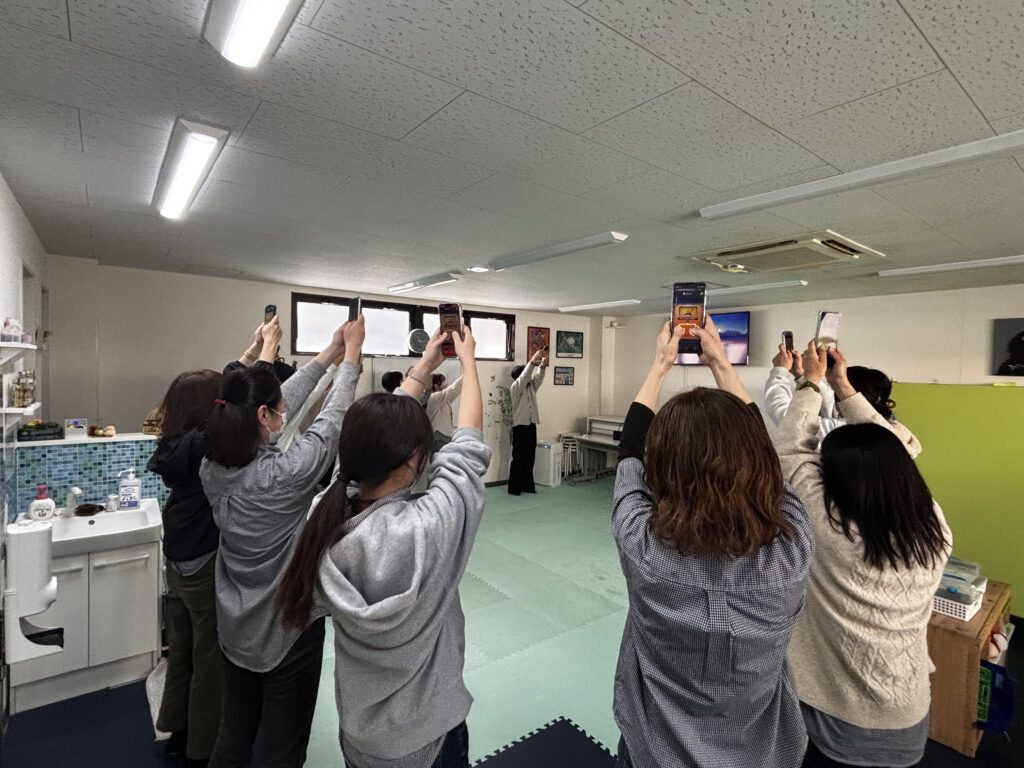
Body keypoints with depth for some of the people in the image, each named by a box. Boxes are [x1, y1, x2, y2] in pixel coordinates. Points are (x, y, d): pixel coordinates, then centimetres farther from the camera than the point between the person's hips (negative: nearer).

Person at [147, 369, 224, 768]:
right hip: (207, 569, -8)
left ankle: (177, 729, 42)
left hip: (177, 564, 8)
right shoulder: (205, 444, -24)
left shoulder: (175, 444, 1)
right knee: (210, 660, 10)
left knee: (181, 650, 24)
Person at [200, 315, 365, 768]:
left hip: (236, 629, 7)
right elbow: (331, 418, -16)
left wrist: (329, 354, 3)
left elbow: (281, 401, -3)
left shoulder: (212, 467, -10)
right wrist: (351, 354, -3)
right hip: (289, 628, -6)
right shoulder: (285, 473, -30)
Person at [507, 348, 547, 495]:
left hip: (531, 425, 7)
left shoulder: (531, 387, 12)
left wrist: (542, 365, -15)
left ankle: (527, 486, 20)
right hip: (520, 426, -7)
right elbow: (523, 377, -23)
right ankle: (514, 488, 6)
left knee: (530, 458, 11)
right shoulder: (514, 389, -9)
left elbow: (538, 377, 4)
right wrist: (532, 361, -30)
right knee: (518, 458, -2)